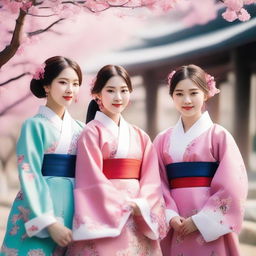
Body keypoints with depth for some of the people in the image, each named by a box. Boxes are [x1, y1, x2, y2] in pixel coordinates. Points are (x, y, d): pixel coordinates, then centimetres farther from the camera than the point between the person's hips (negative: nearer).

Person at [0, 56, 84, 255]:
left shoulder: (80, 129, 12)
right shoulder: (35, 125, -3)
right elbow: (29, 175, -11)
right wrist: (50, 222, -18)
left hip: (72, 210, 5)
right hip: (37, 211, -5)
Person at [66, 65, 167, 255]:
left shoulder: (140, 137, 14)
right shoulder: (92, 132, -1)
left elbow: (151, 178, 6)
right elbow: (92, 178, -9)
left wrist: (141, 205, -12)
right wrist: (126, 204, -12)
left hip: (139, 222, 5)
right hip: (105, 216, -5)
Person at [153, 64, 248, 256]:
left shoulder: (219, 136, -2)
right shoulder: (163, 140, 9)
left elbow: (233, 186, -8)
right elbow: (160, 184, 7)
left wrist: (201, 221, -12)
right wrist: (171, 217, -9)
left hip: (210, 225, -3)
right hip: (176, 228, 3)